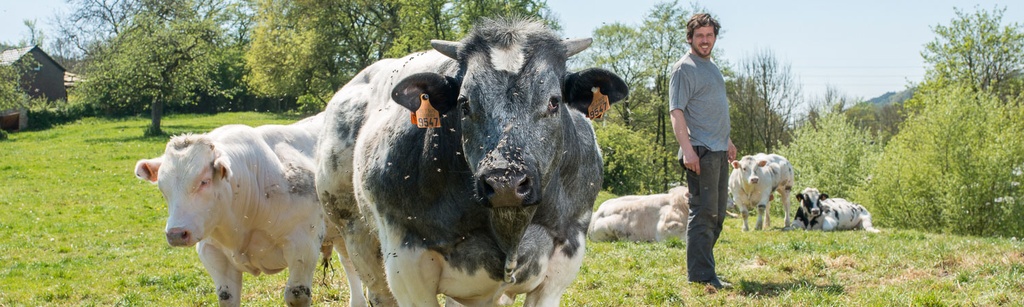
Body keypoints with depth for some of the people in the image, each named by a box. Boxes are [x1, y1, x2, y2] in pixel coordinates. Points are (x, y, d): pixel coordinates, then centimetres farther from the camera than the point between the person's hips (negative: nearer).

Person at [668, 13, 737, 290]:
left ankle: (703, 268, 20)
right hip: (701, 152, -9)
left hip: (719, 152, 10)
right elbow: (676, 112, -16)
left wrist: (728, 141, 27)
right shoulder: (684, 69, -8)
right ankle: (701, 275, -8)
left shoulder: (712, 67, 19)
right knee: (703, 213, -10)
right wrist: (687, 150, -24)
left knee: (717, 213, 13)